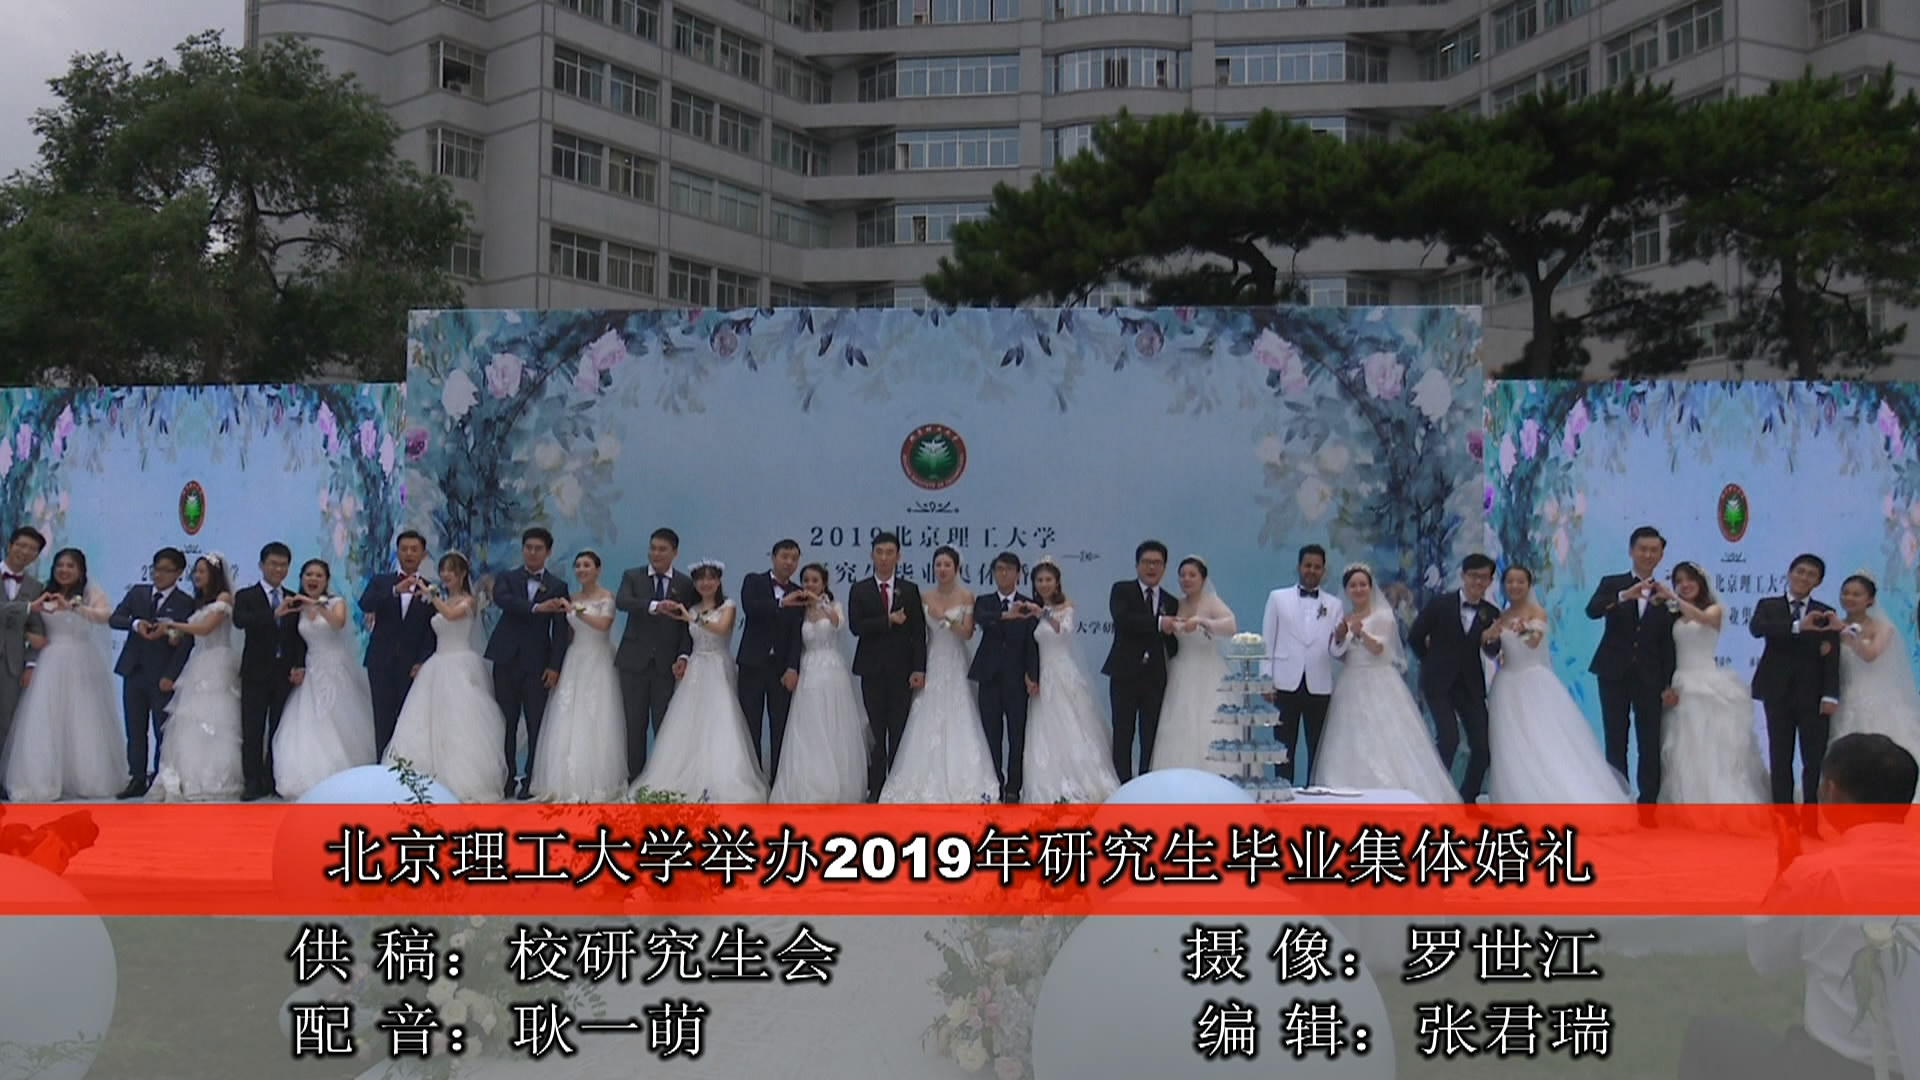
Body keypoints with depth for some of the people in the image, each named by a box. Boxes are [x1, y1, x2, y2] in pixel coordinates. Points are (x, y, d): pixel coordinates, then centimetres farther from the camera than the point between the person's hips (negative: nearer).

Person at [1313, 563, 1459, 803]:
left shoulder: (1383, 615, -2)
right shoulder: (1342, 619, 11)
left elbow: (1380, 649, -14)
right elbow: (1335, 653, 3)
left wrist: (1361, 633, -31)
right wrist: (1340, 634, -16)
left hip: (1379, 687, -4)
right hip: (1351, 689, 4)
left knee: (1386, 746, -9)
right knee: (1351, 751, 0)